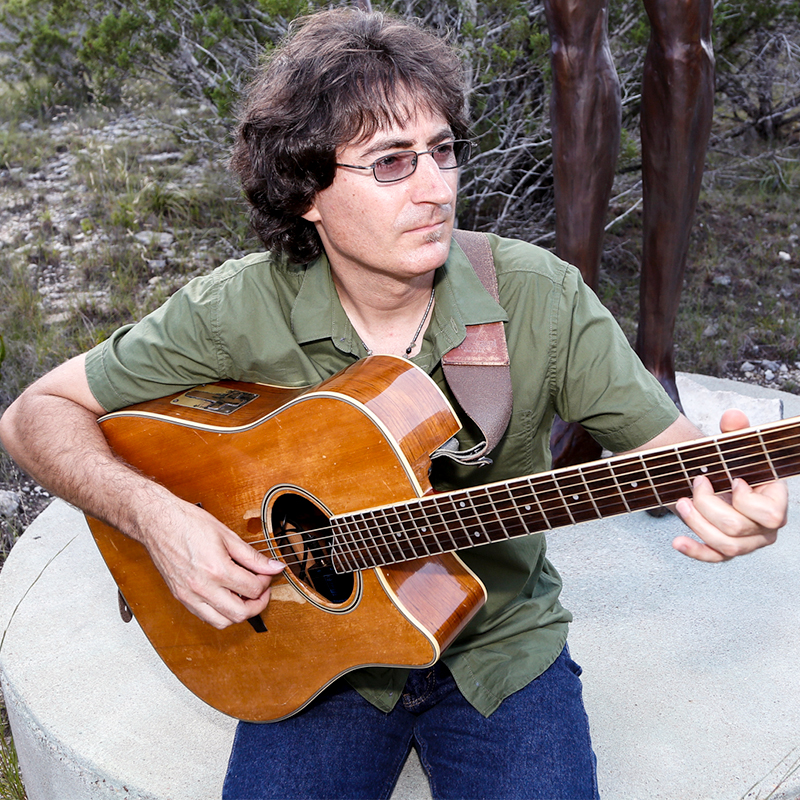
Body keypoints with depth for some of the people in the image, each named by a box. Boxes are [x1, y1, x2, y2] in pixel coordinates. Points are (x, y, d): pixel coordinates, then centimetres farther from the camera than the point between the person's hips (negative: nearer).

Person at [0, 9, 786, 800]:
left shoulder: (538, 296, -12)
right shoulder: (236, 313, -15)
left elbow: (668, 446, -10)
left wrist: (733, 495, -33)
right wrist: (154, 515, -24)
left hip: (500, 641, 1)